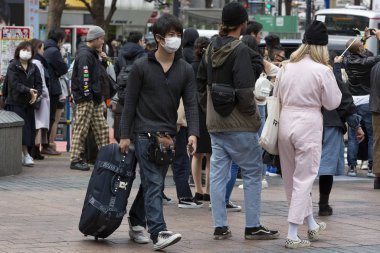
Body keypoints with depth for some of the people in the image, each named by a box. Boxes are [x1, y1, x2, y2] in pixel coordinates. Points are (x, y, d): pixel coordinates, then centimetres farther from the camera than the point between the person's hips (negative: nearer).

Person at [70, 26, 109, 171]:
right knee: (81, 129, -5)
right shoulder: (84, 55, -16)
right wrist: (87, 95, -21)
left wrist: (101, 60, 13)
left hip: (95, 99, 10)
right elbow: (83, 77, -22)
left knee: (101, 128, 12)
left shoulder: (93, 54, 16)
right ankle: (75, 160, -1)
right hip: (86, 99, -10)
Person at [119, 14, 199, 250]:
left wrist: (193, 133, -14)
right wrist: (125, 136, -4)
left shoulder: (186, 70, 6)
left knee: (154, 185, 9)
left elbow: (191, 103, 0)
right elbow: (130, 103, -1)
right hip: (145, 133, -4)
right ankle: (159, 233, -19)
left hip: (169, 135, 4)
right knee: (154, 185, -12)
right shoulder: (141, 67, -3)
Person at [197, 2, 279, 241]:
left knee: (218, 173, 7)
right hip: (240, 125, -7)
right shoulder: (241, 51, -15)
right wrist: (251, 112, -7)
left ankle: (220, 226, 9)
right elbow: (244, 89, -20)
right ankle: (253, 226, 6)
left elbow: (201, 83, 15)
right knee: (252, 172, 4)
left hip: (215, 123, 7)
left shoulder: (211, 49, 8)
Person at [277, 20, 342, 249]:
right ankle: (292, 236, -2)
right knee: (304, 179, 2)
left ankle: (312, 225, 32)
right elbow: (332, 103, -3)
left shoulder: (287, 67, 3)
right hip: (308, 125, -5)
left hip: (286, 121, 5)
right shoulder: (322, 71, -11)